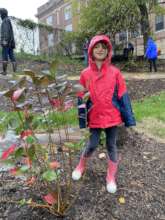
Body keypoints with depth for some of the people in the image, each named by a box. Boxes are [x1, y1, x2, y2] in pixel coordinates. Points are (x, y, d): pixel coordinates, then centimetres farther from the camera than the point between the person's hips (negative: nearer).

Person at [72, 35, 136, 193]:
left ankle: (111, 177, 31)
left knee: (111, 146, 12)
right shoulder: (85, 74, -3)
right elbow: (81, 97, 1)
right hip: (94, 117, 0)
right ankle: (81, 167, 39)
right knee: (92, 145, 10)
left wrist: (128, 118, -4)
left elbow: (123, 96, -3)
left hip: (112, 116, 0)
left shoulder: (115, 72, -5)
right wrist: (82, 119, -1)